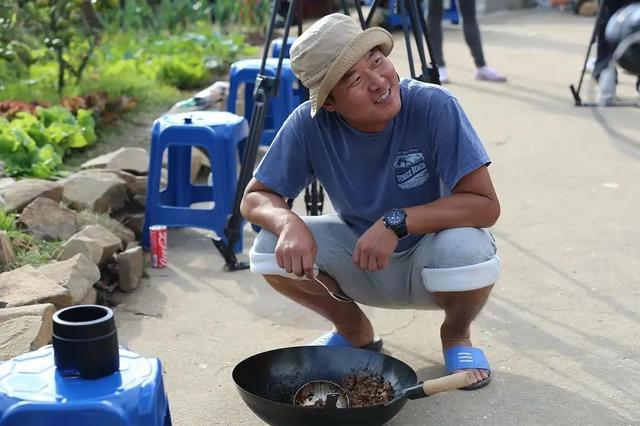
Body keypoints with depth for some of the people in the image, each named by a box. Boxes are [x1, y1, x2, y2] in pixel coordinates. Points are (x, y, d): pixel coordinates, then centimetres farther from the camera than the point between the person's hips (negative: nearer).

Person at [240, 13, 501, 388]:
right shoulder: (309, 125, -19)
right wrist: (288, 222, -35)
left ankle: (456, 334, 2)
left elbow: (486, 205, -28)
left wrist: (396, 221, -39)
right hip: (357, 259, 3)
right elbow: (255, 198, -12)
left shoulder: (434, 107, -27)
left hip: (427, 253, -2)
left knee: (467, 250, -35)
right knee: (275, 249, -22)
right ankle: (354, 329, 9)